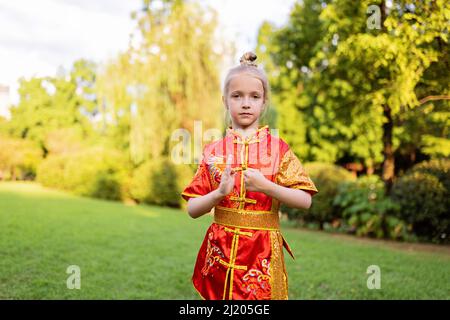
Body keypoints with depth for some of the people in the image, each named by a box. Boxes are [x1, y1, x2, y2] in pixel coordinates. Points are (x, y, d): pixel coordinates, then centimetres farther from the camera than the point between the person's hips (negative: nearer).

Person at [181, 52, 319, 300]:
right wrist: (219, 193, -18)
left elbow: (305, 200, -6)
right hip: (221, 251, 2)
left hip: (263, 252, -1)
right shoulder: (213, 151, 2)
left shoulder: (277, 148, -1)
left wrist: (266, 186, -20)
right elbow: (192, 210, 1)